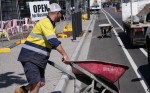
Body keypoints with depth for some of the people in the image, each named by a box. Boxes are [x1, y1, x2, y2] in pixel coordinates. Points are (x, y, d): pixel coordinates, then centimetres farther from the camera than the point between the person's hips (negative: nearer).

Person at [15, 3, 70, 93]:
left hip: (39, 59, 10)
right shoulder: (45, 23, -17)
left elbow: (53, 42, 24)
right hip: (30, 58, -10)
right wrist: (64, 55, -28)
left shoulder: (51, 24, 15)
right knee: (36, 83, -14)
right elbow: (53, 41, -26)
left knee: (41, 83, 9)